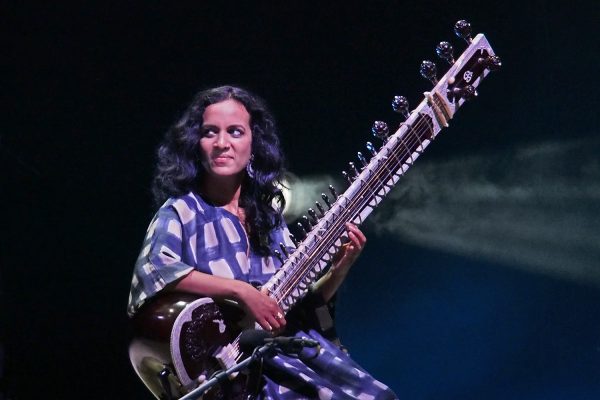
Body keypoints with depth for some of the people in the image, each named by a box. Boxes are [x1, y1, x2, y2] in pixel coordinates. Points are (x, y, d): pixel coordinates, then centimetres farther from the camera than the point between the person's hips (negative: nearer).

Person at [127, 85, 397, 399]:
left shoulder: (267, 212, 14)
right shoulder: (182, 211, -3)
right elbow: (151, 270, -25)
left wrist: (339, 269, -1)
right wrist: (241, 291, -27)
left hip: (290, 342, 6)